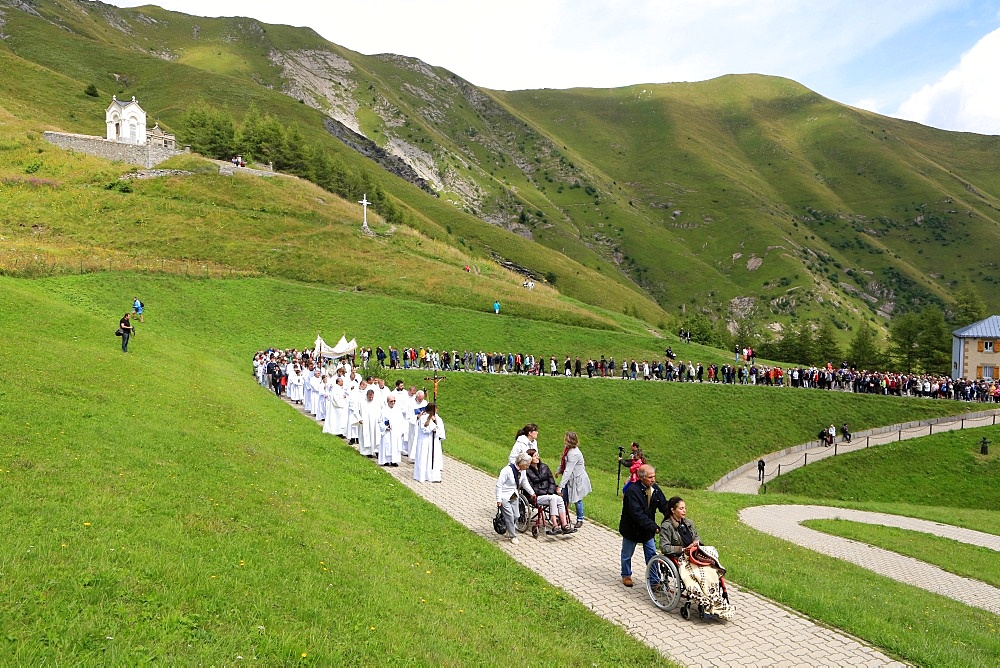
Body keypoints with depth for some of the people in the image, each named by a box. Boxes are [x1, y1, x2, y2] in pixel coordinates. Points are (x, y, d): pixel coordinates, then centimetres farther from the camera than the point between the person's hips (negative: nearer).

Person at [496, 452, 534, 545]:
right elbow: (499, 485, -21)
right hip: (504, 496, -7)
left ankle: (510, 531, 29)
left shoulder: (522, 471, -1)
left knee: (516, 516, 5)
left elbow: (525, 483, 20)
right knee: (510, 516, -11)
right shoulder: (507, 470, -25)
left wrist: (532, 492, 23)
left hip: (514, 496, 7)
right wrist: (499, 499, -22)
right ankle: (513, 536, 3)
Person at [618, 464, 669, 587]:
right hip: (632, 528, -5)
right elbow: (637, 514, -34)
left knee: (652, 554, 7)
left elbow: (664, 506, -3)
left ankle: (654, 581, 19)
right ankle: (626, 576, 37)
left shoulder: (655, 488, -8)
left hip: (648, 529, 5)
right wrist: (654, 527, -36)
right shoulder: (632, 491, -29)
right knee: (627, 554, 16)